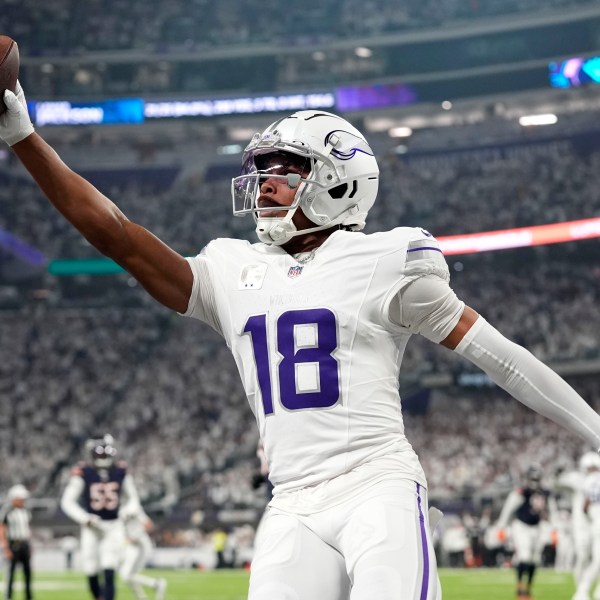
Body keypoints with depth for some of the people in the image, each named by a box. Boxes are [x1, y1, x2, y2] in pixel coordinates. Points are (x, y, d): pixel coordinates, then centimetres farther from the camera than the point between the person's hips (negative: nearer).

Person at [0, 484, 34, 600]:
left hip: (24, 544, 6)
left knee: (27, 571, 5)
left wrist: (30, 546, 15)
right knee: (11, 571, -4)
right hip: (12, 545, -6)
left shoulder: (25, 511, 12)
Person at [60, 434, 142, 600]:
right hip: (92, 527, -1)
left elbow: (132, 497, 11)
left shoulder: (120, 471, -2)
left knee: (109, 572, -10)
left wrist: (128, 511, -11)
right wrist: (85, 519, -20)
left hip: (114, 527, 1)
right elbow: (67, 501, -8)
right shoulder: (83, 472, -11)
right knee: (91, 571, 4)